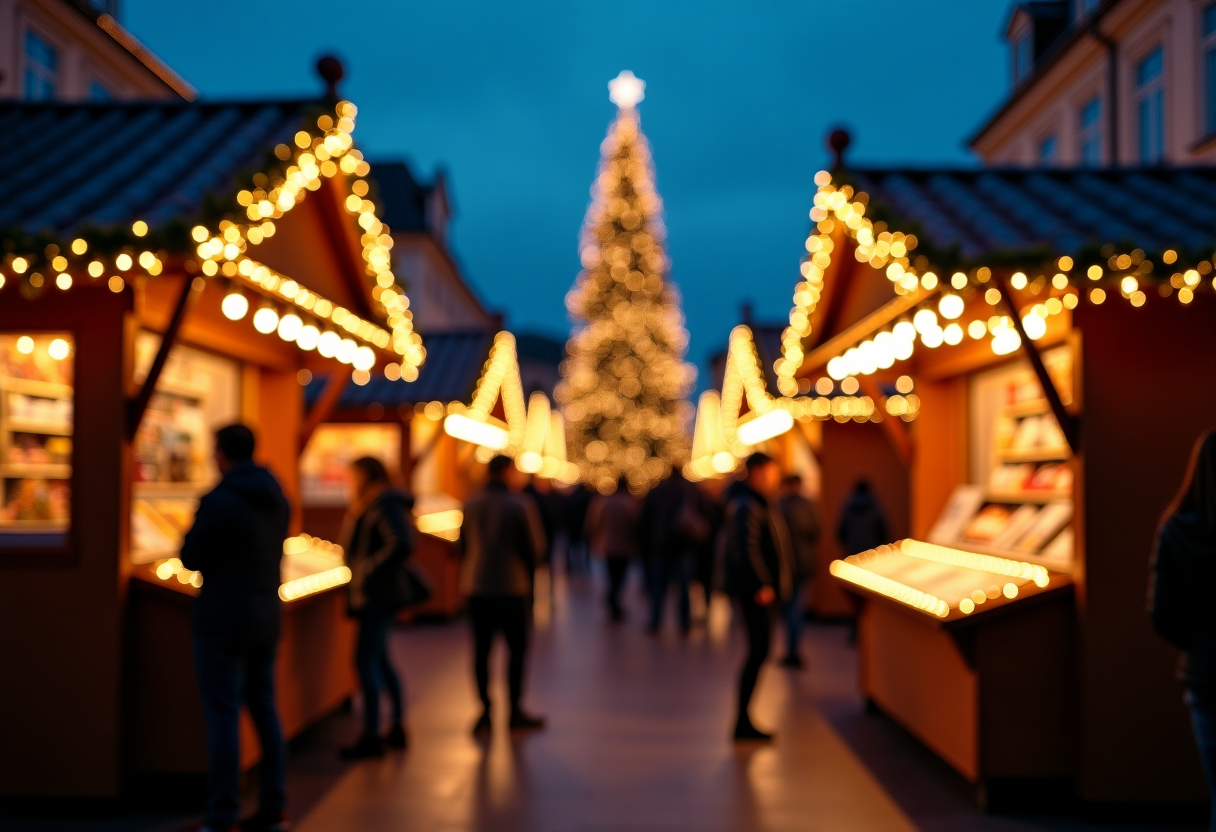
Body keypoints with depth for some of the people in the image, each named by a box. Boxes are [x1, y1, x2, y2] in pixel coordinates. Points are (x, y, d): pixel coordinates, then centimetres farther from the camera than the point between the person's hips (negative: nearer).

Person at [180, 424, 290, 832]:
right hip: (266, 617, 7)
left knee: (222, 716, -3)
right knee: (264, 710, 14)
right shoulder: (277, 499, 7)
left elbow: (190, 558, -11)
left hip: (223, 619, -7)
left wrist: (194, 530, 8)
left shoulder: (219, 501, -17)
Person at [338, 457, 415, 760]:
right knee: (379, 660, 16)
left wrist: (371, 570, -21)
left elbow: (401, 544, -28)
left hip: (377, 597, -11)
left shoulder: (385, 505, -16)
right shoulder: (370, 505, 16)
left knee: (365, 662, -9)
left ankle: (371, 737, -5)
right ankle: (398, 728, 25)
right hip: (374, 595, 11)